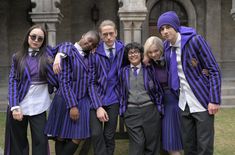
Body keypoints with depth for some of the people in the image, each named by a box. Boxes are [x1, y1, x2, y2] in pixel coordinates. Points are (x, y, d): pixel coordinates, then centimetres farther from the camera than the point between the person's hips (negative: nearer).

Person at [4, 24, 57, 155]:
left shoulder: (47, 53, 3)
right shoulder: (17, 57, 5)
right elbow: (12, 81, -2)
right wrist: (14, 106, -11)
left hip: (38, 107, -1)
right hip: (19, 105, 1)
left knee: (40, 142, 1)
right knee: (18, 142, 14)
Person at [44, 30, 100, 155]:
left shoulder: (89, 56, 11)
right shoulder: (67, 51, -8)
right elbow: (64, 81, -14)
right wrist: (72, 105, -17)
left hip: (83, 101, 5)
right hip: (66, 100, -5)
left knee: (77, 138, 1)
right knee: (61, 137, 8)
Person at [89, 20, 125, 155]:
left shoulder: (122, 49, -2)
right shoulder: (95, 52, -9)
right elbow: (92, 81, -8)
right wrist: (98, 106, -14)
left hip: (113, 98, 2)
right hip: (96, 98, -1)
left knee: (109, 136, 6)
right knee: (96, 134, -10)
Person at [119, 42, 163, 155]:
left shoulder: (149, 69, 8)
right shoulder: (124, 71, 11)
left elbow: (158, 89, 9)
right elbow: (121, 91, 14)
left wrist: (159, 106, 5)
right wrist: (122, 108, 6)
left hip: (150, 110, 0)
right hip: (131, 112, 0)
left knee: (152, 143, 6)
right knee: (137, 145, -5)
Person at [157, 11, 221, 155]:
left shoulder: (195, 40, -13)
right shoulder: (166, 46, 4)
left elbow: (214, 70, -11)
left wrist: (215, 100, -16)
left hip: (202, 102, -5)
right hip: (184, 104, 5)